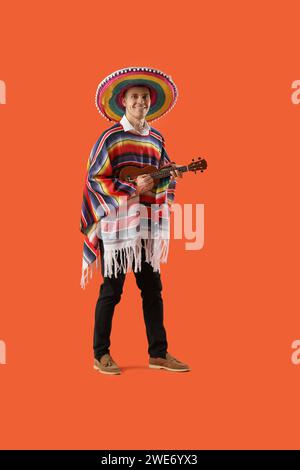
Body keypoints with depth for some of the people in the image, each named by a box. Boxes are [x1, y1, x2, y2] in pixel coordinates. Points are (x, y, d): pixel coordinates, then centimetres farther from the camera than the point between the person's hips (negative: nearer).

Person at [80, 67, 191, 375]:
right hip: (117, 222, -5)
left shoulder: (156, 138, 12)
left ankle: (158, 353, 18)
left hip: (148, 223, 6)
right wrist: (133, 188, -17)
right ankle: (101, 355, 13)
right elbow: (94, 178, -9)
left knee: (152, 288, 8)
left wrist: (170, 177, -8)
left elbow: (166, 176, 15)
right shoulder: (111, 137, -5)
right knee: (112, 289, 0)